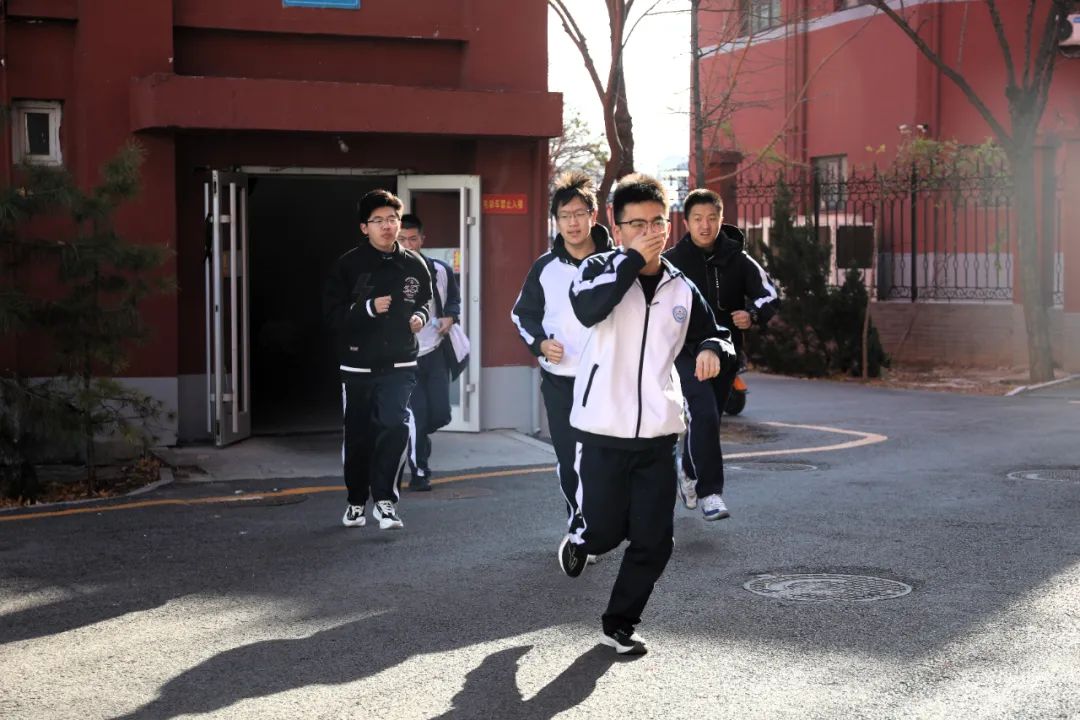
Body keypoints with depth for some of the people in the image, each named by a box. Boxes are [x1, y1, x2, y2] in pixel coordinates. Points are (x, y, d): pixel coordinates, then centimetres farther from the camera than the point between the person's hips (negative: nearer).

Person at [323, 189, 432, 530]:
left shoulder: (414, 265, 3)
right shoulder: (349, 265, -5)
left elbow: (426, 300, 20)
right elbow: (333, 313, -7)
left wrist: (420, 316, -1)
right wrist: (369, 308, -21)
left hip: (399, 364, 1)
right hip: (358, 364, 0)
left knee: (394, 426, -16)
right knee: (357, 435, 11)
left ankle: (384, 500, -8)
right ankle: (356, 500, 28)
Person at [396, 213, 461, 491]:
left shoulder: (439, 270, 2)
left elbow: (454, 299, 18)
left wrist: (450, 317, -1)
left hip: (435, 352, 3)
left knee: (440, 414, 3)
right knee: (416, 417, -4)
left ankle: (413, 438, 35)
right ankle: (419, 473, 11)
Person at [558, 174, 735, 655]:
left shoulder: (681, 289, 9)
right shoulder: (602, 269, -2)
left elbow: (713, 335, 22)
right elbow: (587, 308, -25)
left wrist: (713, 350, -2)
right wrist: (632, 258, -23)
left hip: (658, 434, 4)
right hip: (603, 431, -3)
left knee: (653, 541, 3)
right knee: (604, 532, 2)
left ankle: (620, 624, 23)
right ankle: (579, 538, 39)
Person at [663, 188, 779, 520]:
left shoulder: (738, 259, 1)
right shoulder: (672, 261, -5)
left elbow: (769, 296, 2)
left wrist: (753, 315, -18)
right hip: (687, 352, -4)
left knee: (709, 418, 16)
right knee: (704, 415, -21)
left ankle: (689, 473, 41)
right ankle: (710, 492, -18)